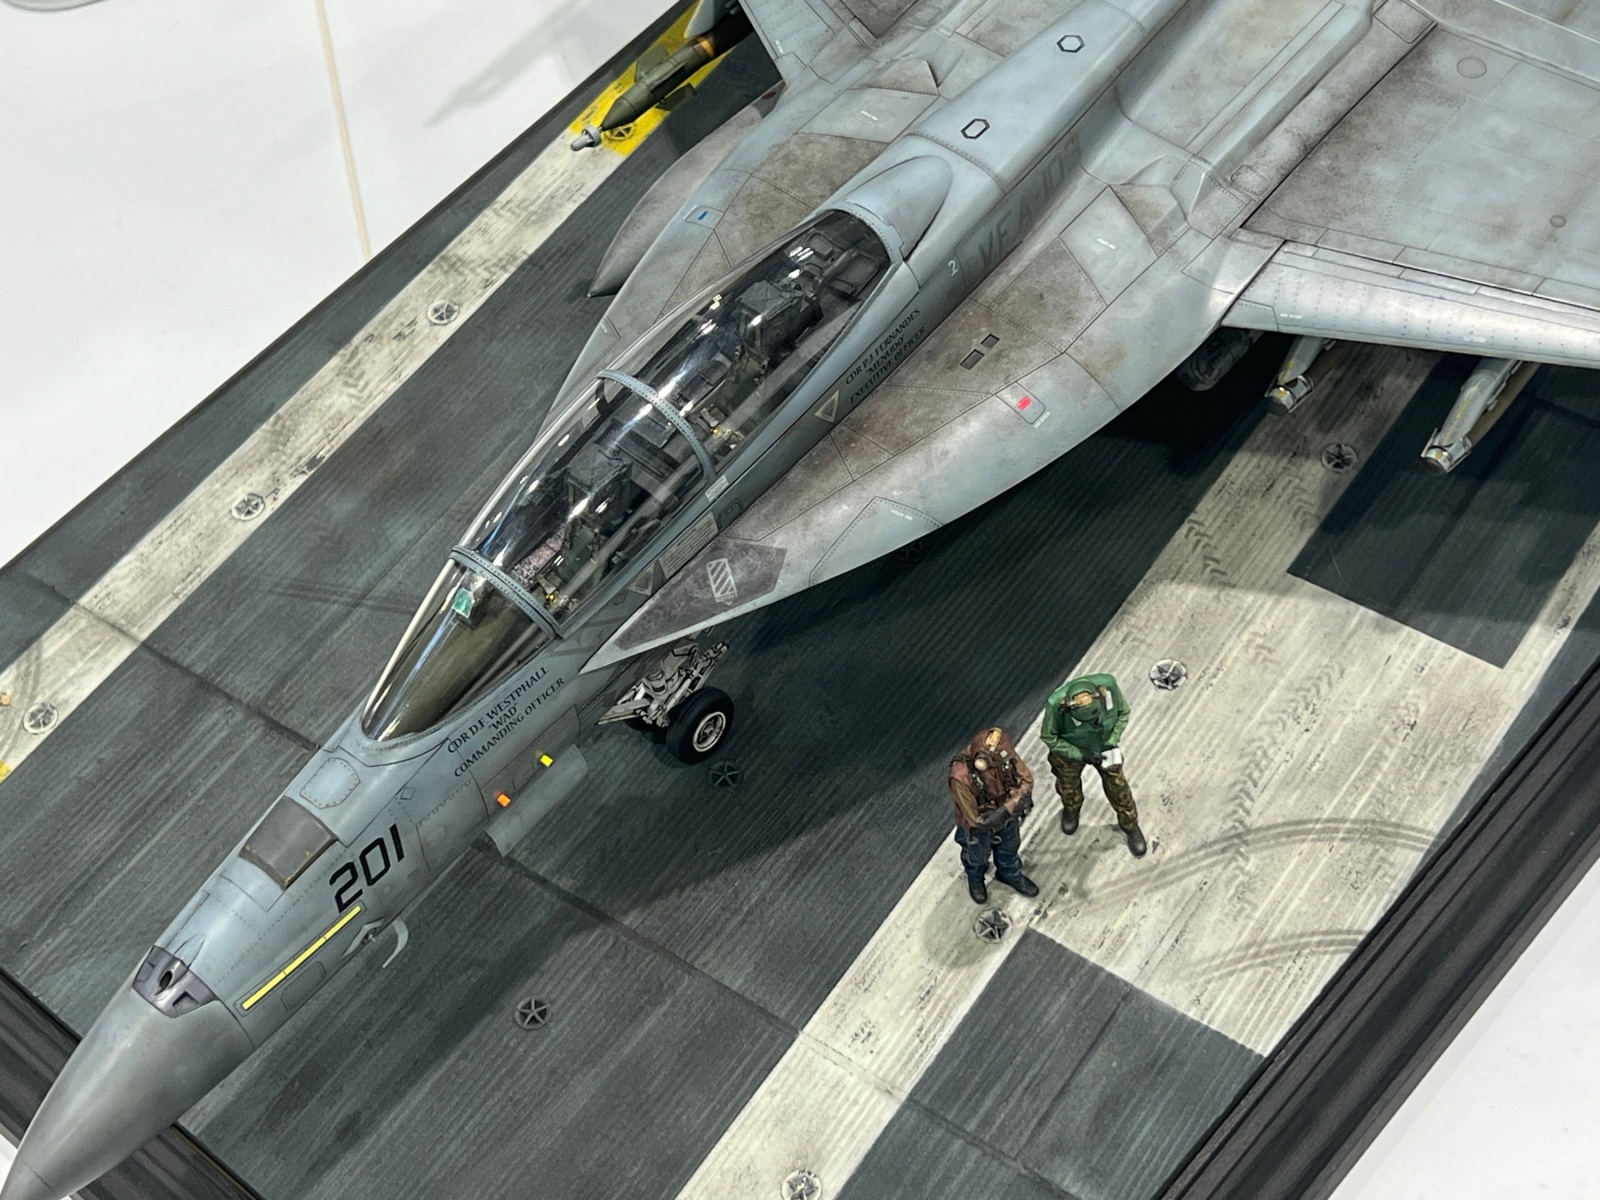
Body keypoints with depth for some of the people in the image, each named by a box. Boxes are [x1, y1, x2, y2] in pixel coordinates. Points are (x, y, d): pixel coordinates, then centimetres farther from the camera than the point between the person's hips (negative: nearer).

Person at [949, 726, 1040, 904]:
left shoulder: (1005, 754, -32)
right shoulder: (961, 777, -45)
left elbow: (1027, 778, -14)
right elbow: (975, 820, -33)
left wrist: (1021, 797, -33)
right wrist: (1008, 809, -38)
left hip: (1007, 815, 4)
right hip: (978, 826, -4)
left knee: (1009, 847, 32)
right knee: (977, 856, 29)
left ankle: (1010, 874, 65)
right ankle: (975, 878, 63)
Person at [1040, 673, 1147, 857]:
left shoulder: (1107, 685, -37)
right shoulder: (1056, 704, -42)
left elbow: (1123, 713, -13)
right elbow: (1049, 738, -21)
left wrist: (1111, 743, -21)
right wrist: (1081, 755, -26)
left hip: (1103, 747, 1)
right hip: (1070, 750, -1)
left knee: (1117, 787, 18)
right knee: (1069, 786, 26)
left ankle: (1131, 826, 45)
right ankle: (1070, 810, 61)